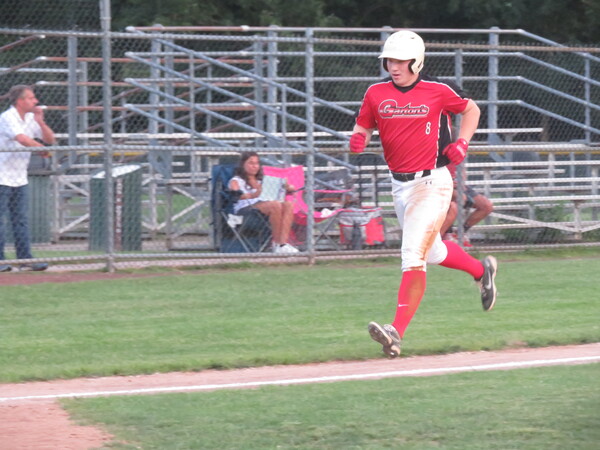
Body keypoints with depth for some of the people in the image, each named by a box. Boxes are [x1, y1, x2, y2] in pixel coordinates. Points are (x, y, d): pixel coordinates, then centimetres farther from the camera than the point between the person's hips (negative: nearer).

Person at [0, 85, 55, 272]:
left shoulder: (30, 118, 9)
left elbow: (50, 139, 9)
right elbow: (23, 139, -29)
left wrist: (40, 122, -7)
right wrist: (43, 149, -16)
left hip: (19, 179, 8)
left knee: (21, 220, 7)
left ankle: (25, 259, 8)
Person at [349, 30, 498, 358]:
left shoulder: (437, 91, -7)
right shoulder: (376, 93, 1)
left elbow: (471, 110, 8)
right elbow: (363, 126, 10)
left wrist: (462, 142, -7)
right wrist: (358, 139, -14)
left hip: (432, 183, -6)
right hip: (400, 184, 6)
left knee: (413, 255, -17)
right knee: (432, 251, 21)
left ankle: (397, 332, -24)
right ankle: (481, 270, 50)